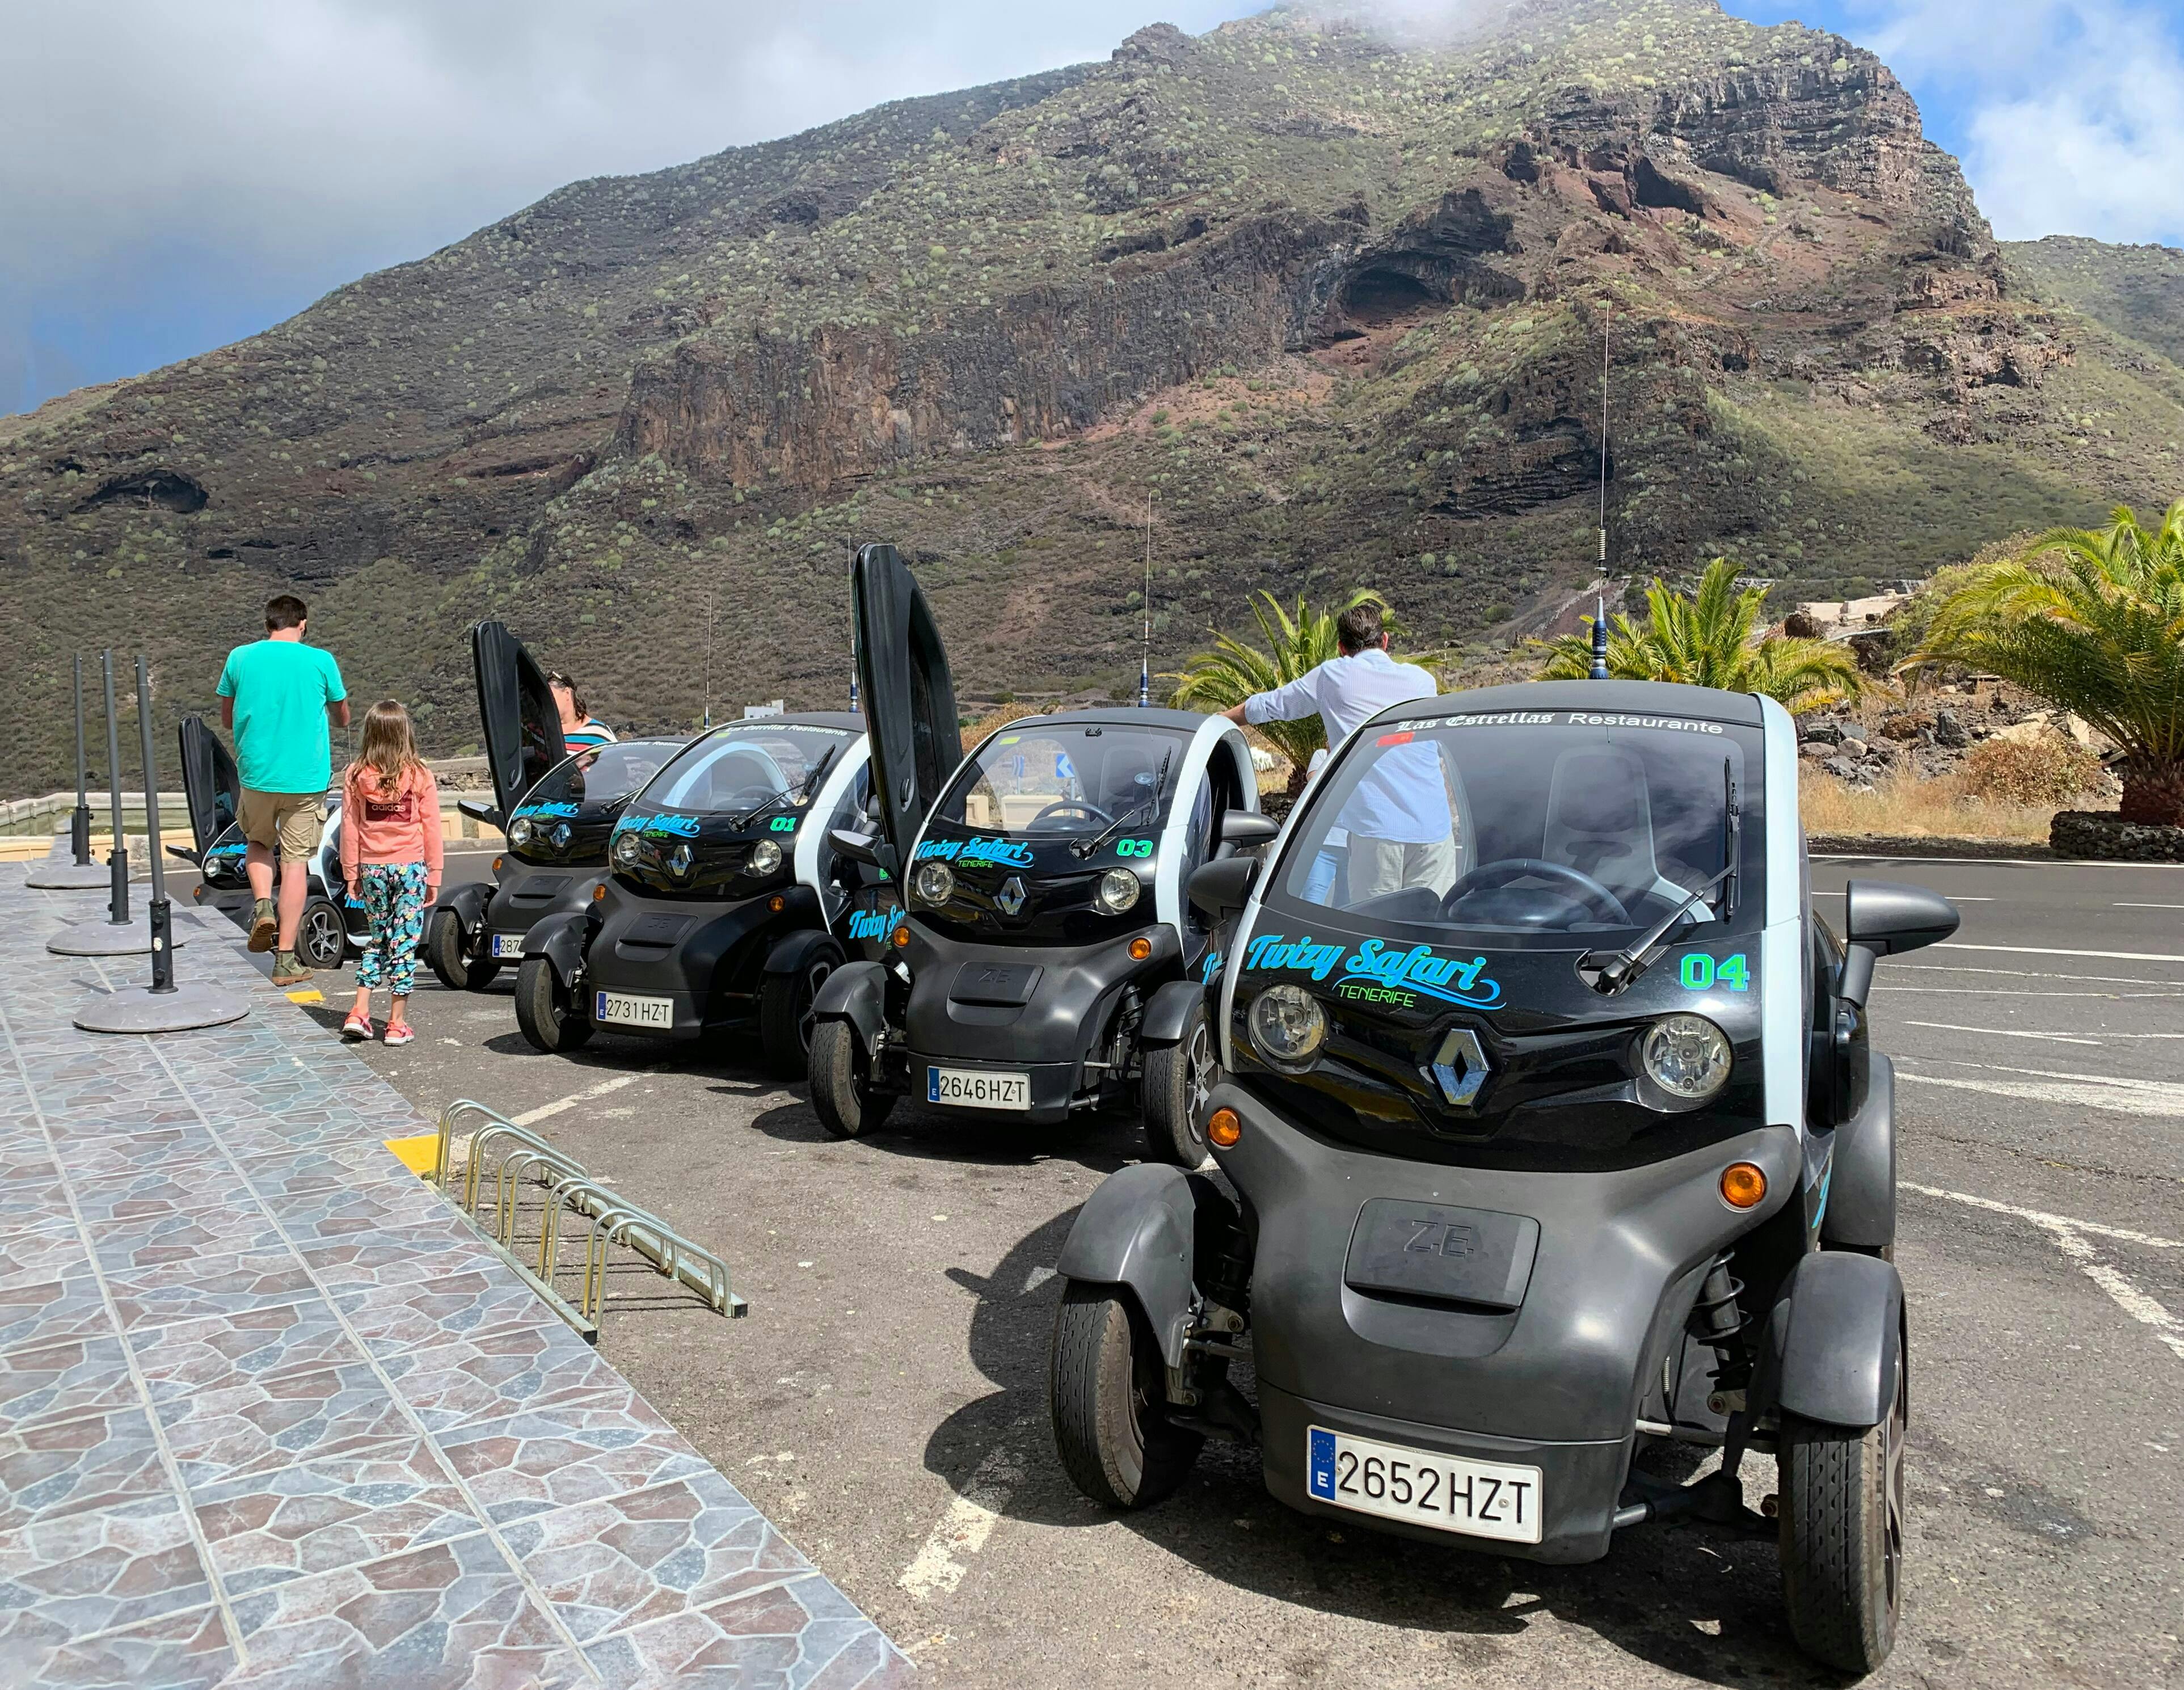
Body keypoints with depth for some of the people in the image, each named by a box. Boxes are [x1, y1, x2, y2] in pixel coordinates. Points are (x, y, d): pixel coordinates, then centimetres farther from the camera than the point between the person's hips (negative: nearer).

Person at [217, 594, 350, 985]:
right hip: (306, 777, -2)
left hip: (256, 773, 2)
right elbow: (342, 719, 9)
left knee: (259, 843, 27)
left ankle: (262, 905, 1)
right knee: (295, 862, 3)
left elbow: (227, 719, 12)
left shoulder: (240, 658, 1)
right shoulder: (321, 661, -4)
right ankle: (285, 960, 4)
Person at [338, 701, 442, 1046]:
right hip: (410, 867, -2)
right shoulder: (420, 775, -6)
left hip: (371, 869, 2)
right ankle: (397, 1024, 5)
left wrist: (351, 874, 9)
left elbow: (349, 828, 1)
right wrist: (434, 876, 4)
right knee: (404, 941, 3)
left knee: (377, 937, 17)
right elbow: (431, 829, -3)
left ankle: (359, 1013, 12)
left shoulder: (355, 775, -1)